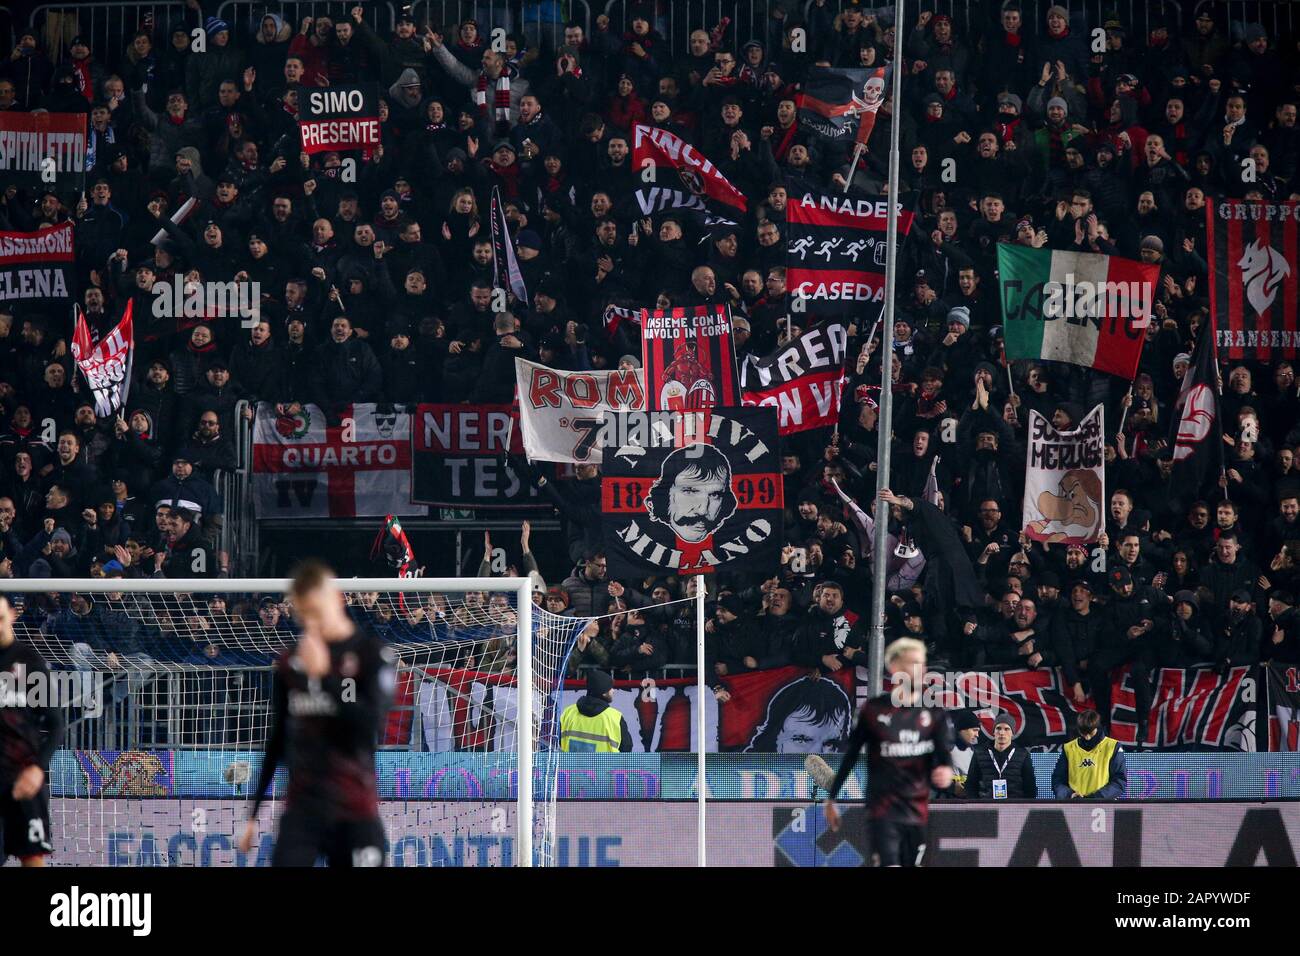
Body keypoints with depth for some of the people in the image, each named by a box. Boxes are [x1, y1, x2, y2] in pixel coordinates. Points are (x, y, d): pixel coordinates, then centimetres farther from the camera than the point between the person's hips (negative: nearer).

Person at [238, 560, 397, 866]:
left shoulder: (372, 654, -4)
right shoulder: (290, 662, 8)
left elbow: (372, 723, -16)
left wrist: (324, 674, -20)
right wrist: (255, 812, 16)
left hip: (355, 810, -3)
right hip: (302, 806, 3)